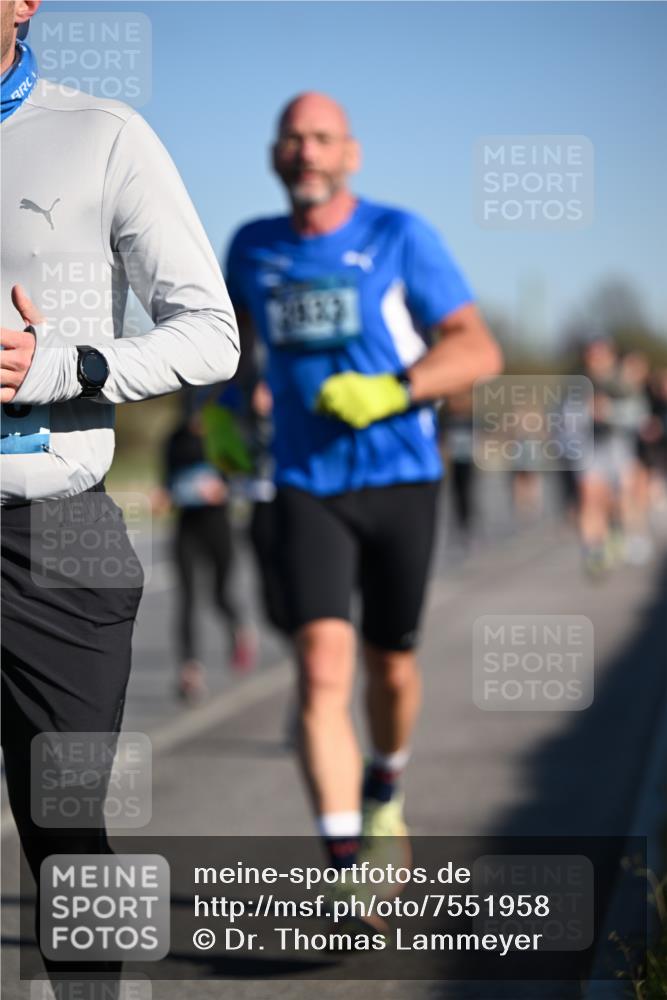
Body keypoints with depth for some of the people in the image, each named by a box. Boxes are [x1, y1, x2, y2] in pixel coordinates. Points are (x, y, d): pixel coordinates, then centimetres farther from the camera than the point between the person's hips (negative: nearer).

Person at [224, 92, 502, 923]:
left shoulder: (400, 237, -5)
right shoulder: (254, 247, 5)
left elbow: (479, 350, -10)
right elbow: (234, 329, 28)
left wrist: (390, 392, -24)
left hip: (400, 480, -1)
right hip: (306, 488, 1)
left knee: (390, 666, 12)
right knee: (323, 668, -17)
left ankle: (386, 785, 46)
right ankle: (344, 872, -21)